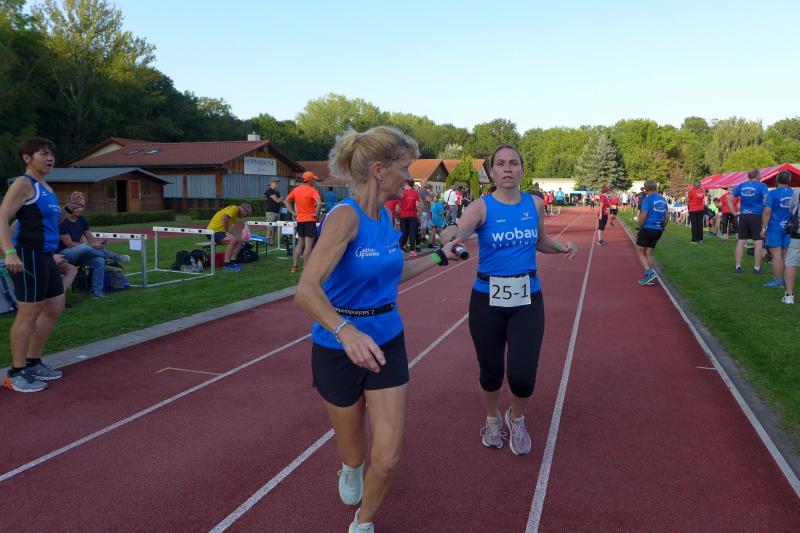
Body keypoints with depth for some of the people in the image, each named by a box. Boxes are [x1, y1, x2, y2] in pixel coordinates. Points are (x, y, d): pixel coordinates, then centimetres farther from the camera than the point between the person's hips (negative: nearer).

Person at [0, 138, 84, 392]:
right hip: (28, 255, -9)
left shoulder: (46, 187, 17)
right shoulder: (23, 183, -9)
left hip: (46, 256, 10)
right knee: (29, 312, -6)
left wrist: (69, 207, 11)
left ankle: (33, 363, 26)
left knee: (54, 309, 14)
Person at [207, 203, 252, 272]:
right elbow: (224, 219, -28)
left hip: (220, 231, 10)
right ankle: (227, 264, -26)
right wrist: (227, 232, -21)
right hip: (213, 231, -10)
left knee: (240, 241, 6)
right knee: (233, 239, -30)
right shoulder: (234, 208, -13)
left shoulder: (236, 212, 17)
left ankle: (232, 262, 4)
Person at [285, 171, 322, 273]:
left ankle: (294, 266, 21)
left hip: (299, 220, 7)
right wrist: (317, 214, -14)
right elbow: (319, 203, -27)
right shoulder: (312, 190, -13)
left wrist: (293, 213, 9)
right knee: (308, 245, -3)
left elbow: (286, 201, 11)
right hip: (310, 220, -7)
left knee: (300, 243, 19)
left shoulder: (296, 189, 6)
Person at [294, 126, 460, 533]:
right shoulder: (345, 216, -22)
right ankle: (350, 468, 56)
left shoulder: (385, 216, 1)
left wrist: (439, 257, 23)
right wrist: (346, 331, -51)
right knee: (354, 454, 18)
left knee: (387, 459, 1)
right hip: (338, 349, -5)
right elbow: (306, 290, -35)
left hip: (387, 343, 5)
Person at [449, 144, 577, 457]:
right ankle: (493, 419, 44)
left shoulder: (535, 204, 2)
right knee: (490, 372, 11)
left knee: (522, 375, -9)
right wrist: (453, 237, -53)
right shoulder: (482, 207, -9)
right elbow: (460, 230, -30)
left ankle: (516, 419, 27)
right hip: (487, 300, -1)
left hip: (528, 300, 2)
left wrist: (560, 247, 0)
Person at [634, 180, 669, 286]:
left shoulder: (647, 199, -12)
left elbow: (643, 216, -18)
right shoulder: (663, 200, 11)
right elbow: (667, 216, 15)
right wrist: (662, 228, 23)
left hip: (647, 228, -7)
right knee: (648, 253, 13)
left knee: (639, 251, 3)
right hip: (658, 230, 7)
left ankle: (649, 272, -12)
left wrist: (638, 228, -7)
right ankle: (649, 277, 11)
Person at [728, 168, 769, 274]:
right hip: (757, 216, -4)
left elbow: (729, 199, 9)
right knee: (758, 242, 3)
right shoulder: (761, 186, -5)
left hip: (743, 216, 4)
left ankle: (738, 266, 6)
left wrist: (735, 213, 9)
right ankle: (757, 268, 5)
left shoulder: (741, 186, 8)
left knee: (741, 242, 7)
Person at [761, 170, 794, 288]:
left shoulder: (772, 193, -11)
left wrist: (763, 227, -10)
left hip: (775, 228, -6)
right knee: (786, 254, 13)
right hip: (789, 228, 6)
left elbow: (767, 211, -15)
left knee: (776, 255, -3)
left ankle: (777, 281, -2)